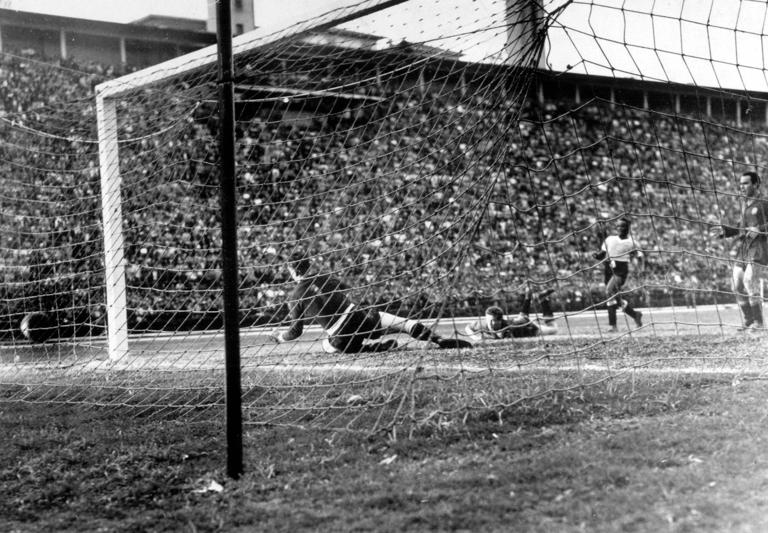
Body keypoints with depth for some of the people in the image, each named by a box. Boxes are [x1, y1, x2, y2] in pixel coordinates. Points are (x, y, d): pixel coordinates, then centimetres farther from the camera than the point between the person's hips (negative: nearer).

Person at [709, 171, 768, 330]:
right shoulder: (744, 203, 18)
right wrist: (723, 230, 16)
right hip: (742, 248, 8)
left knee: (750, 280, -19)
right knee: (737, 283, 1)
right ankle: (748, 320, 10)